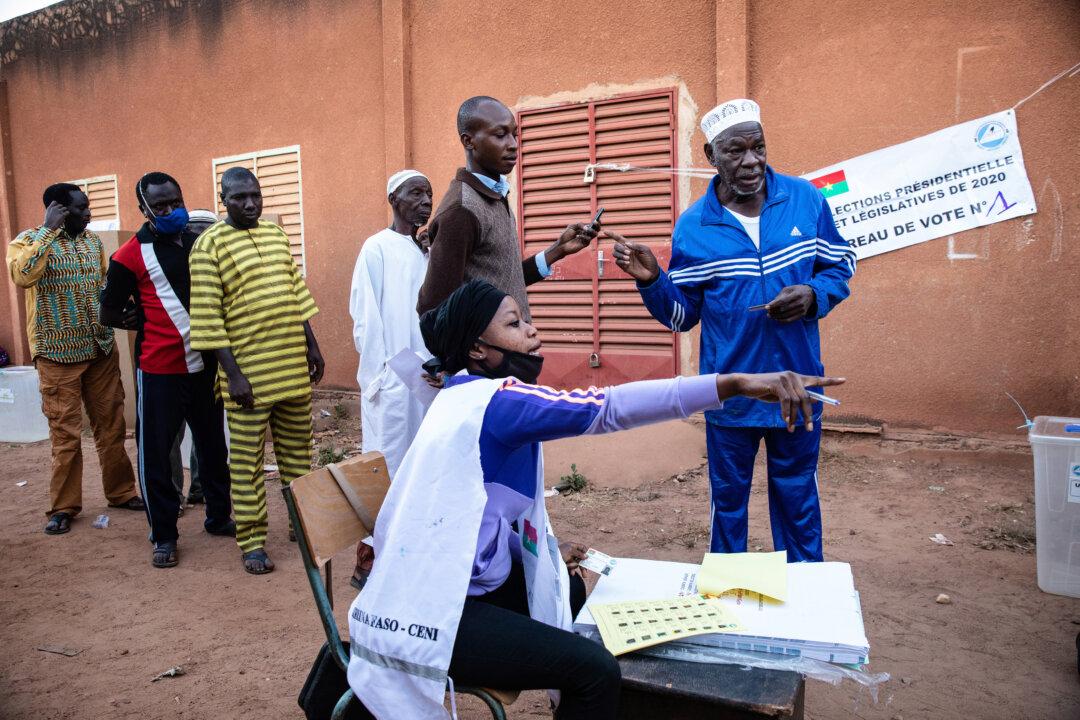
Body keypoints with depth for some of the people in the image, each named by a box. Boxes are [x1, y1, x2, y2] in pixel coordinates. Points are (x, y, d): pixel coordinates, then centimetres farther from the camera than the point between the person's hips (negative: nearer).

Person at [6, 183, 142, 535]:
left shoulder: (93, 241, 9)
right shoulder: (29, 239, -5)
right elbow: (22, 275, -25)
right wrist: (48, 230, -20)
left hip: (102, 349, 4)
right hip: (59, 354, -4)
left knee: (111, 426, 10)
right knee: (65, 433, 0)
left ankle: (121, 492, 22)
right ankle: (63, 507, 13)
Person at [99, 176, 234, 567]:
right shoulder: (130, 255, -7)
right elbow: (109, 314, -1)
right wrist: (151, 326, 1)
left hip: (205, 365, 5)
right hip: (159, 370, -4)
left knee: (213, 444, 14)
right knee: (156, 453, 4)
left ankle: (218, 516, 31)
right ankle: (164, 535, 18)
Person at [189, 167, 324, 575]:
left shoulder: (276, 234, 12)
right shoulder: (210, 244, -7)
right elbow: (208, 317, -11)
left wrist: (312, 346, 13)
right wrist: (232, 373, -14)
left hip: (294, 367, 6)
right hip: (248, 372, -6)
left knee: (298, 449, 15)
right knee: (247, 459, 3)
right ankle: (252, 541, 15)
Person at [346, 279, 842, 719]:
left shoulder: (468, 399, 9)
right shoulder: (492, 401, -22)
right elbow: (607, 407, -35)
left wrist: (541, 554, 7)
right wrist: (733, 384, -40)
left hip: (450, 585, 11)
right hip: (430, 615, -11)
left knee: (569, 590, 27)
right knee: (596, 671, -20)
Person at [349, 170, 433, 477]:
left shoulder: (427, 251, 11)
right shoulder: (377, 248, -7)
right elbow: (366, 318, -9)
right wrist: (377, 375, -10)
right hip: (392, 377, -6)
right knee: (391, 461, 3)